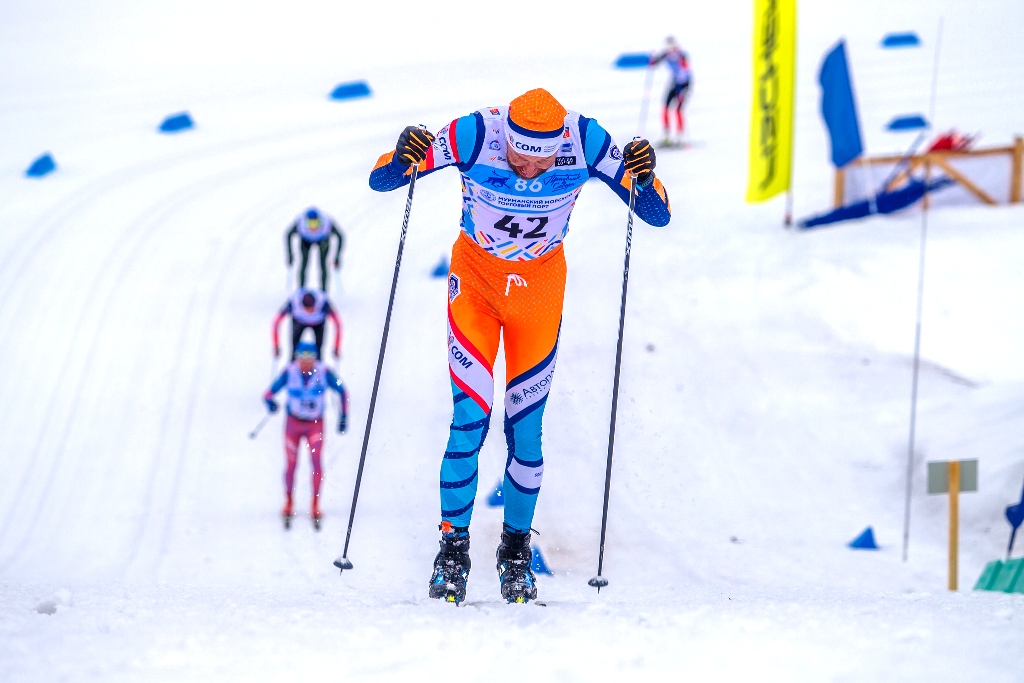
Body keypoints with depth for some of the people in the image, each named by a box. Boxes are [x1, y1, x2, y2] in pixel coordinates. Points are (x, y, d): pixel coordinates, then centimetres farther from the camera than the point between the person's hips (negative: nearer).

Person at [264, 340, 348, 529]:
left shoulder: (324, 372, -13)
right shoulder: (289, 372, -13)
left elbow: (341, 391, 1)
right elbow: (270, 392, -11)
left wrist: (344, 416, -4)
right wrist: (270, 401, -34)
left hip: (315, 425, -1)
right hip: (293, 423, 1)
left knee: (316, 461, -18)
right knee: (291, 465, -2)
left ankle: (315, 507, -9)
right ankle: (288, 505, 20)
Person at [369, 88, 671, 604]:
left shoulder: (585, 141, -24)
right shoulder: (475, 135, -27)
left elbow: (657, 215, -17)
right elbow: (380, 181, -19)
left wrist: (643, 179, -38)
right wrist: (403, 159, -41)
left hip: (541, 286, 1)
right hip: (476, 276, -1)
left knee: (525, 431, 2)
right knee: (470, 418, -12)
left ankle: (516, 550, 20)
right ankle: (453, 545, 1)